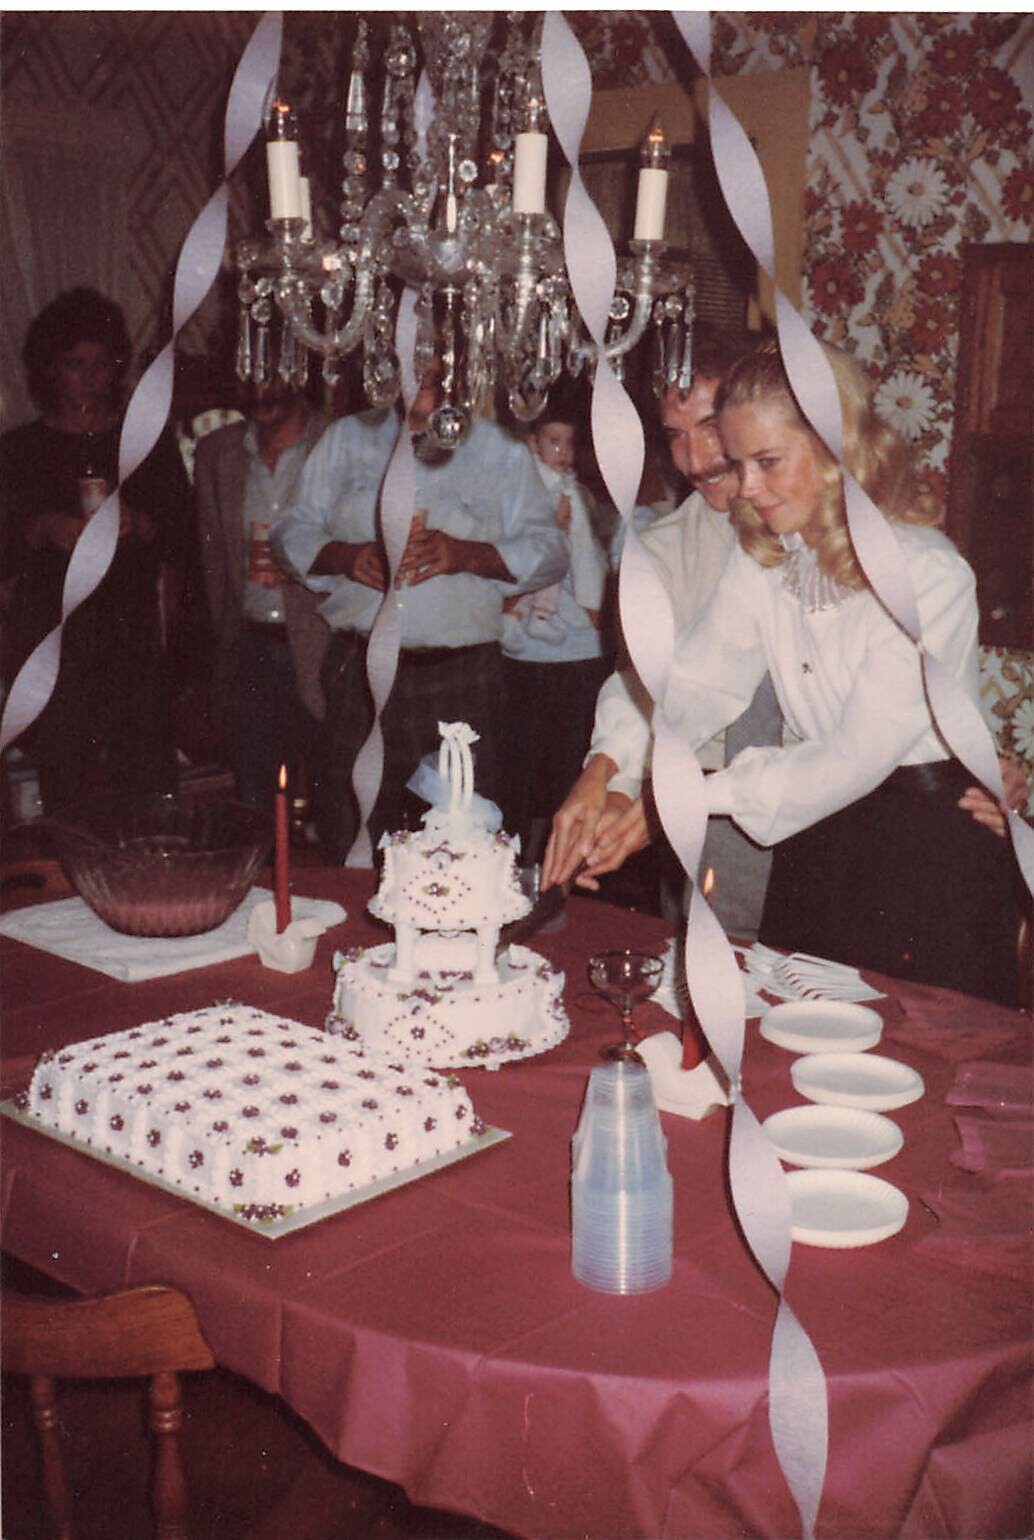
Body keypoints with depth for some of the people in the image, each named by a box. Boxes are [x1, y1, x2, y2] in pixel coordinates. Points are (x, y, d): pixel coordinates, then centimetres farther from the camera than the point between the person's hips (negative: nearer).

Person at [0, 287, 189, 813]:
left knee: (149, 787, -8)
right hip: (51, 645, 0)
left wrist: (140, 526, -12)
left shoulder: (149, 443, 12)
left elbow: (183, 540, 7)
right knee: (66, 796, -6)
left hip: (133, 640, 0)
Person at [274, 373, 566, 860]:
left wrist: (466, 554, -12)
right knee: (348, 850, 3)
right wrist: (346, 556, -7)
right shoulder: (345, 440, 14)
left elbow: (549, 552, 5)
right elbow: (293, 533, 14)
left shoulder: (502, 450, 7)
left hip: (461, 678, -1)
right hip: (361, 671, 2)